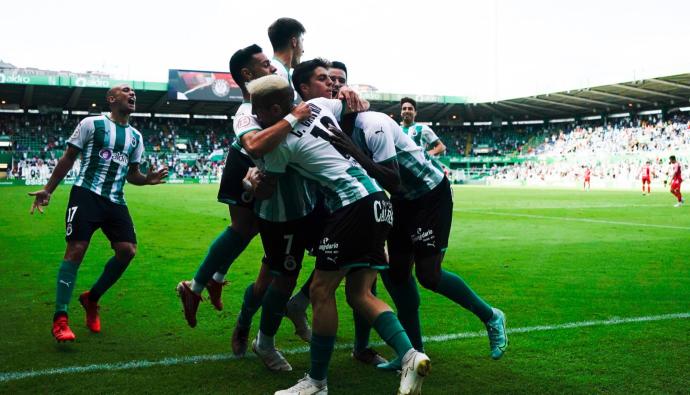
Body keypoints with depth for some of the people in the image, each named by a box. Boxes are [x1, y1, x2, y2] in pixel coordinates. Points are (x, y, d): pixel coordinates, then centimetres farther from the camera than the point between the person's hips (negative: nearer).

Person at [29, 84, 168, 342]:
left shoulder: (136, 137, 16)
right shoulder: (92, 124, 0)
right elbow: (68, 159, 4)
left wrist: (147, 179, 1)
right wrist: (48, 190, 0)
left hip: (115, 201, 6)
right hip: (86, 194, -5)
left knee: (128, 250, -7)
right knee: (76, 250, -13)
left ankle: (91, 299, 15)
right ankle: (60, 320, -8)